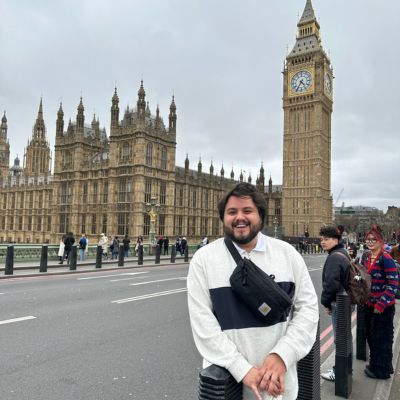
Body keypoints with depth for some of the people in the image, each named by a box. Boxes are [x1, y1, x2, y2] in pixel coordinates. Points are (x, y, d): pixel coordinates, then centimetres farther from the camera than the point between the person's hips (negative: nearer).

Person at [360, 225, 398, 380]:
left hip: (383, 307, -7)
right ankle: (375, 364, 37)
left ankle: (381, 370, 23)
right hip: (369, 304, 7)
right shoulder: (365, 256, 3)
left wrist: (380, 305, -18)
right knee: (371, 336, 18)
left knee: (382, 339, 7)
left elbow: (393, 284, -18)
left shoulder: (386, 259, -18)